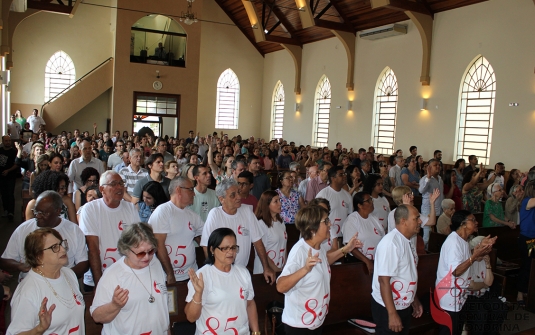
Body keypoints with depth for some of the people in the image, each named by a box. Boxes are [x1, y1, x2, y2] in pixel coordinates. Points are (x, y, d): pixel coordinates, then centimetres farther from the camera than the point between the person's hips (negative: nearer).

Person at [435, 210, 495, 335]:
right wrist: (475, 255, -26)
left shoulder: (463, 240, 9)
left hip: (459, 293, 10)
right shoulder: (453, 241, -22)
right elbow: (456, 271, -26)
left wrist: (480, 247, 7)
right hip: (449, 294, -10)